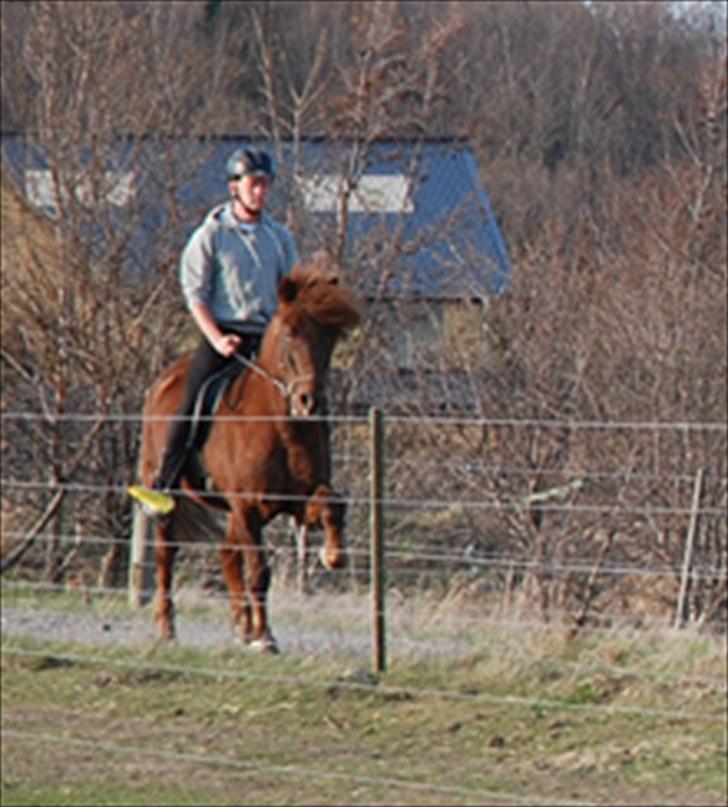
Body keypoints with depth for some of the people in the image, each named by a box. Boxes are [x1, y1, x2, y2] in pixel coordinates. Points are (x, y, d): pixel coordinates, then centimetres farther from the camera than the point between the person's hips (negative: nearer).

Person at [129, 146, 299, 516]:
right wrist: (217, 338, -13)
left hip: (268, 338, 4)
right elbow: (195, 293, -2)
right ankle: (163, 486, -17)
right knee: (192, 407, -16)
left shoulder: (280, 238, 13)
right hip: (222, 335, -4)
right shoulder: (211, 235, 1)